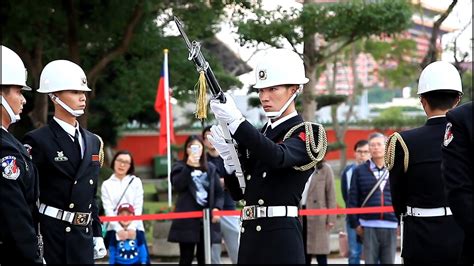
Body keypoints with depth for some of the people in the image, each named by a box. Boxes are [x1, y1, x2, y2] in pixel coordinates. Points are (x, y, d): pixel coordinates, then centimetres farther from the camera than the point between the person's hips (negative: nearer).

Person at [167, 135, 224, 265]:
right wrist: (189, 166, -19)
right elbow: (177, 185, -14)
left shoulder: (211, 168, 13)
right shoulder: (180, 167, 5)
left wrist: (217, 208, -7)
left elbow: (218, 192, 11)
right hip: (187, 219, -3)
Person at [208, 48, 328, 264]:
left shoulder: (306, 133, -2)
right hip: (250, 237, 7)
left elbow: (278, 156, -24)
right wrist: (228, 156, -3)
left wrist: (235, 121, -32)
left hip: (281, 240, -7)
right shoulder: (259, 135, 18)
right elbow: (238, 193, 15)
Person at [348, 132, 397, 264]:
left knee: (389, 262, 6)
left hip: (391, 226, 1)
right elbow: (353, 199, 4)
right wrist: (355, 223, -1)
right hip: (369, 227, -1)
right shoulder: (359, 171, 5)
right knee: (370, 262, 2)